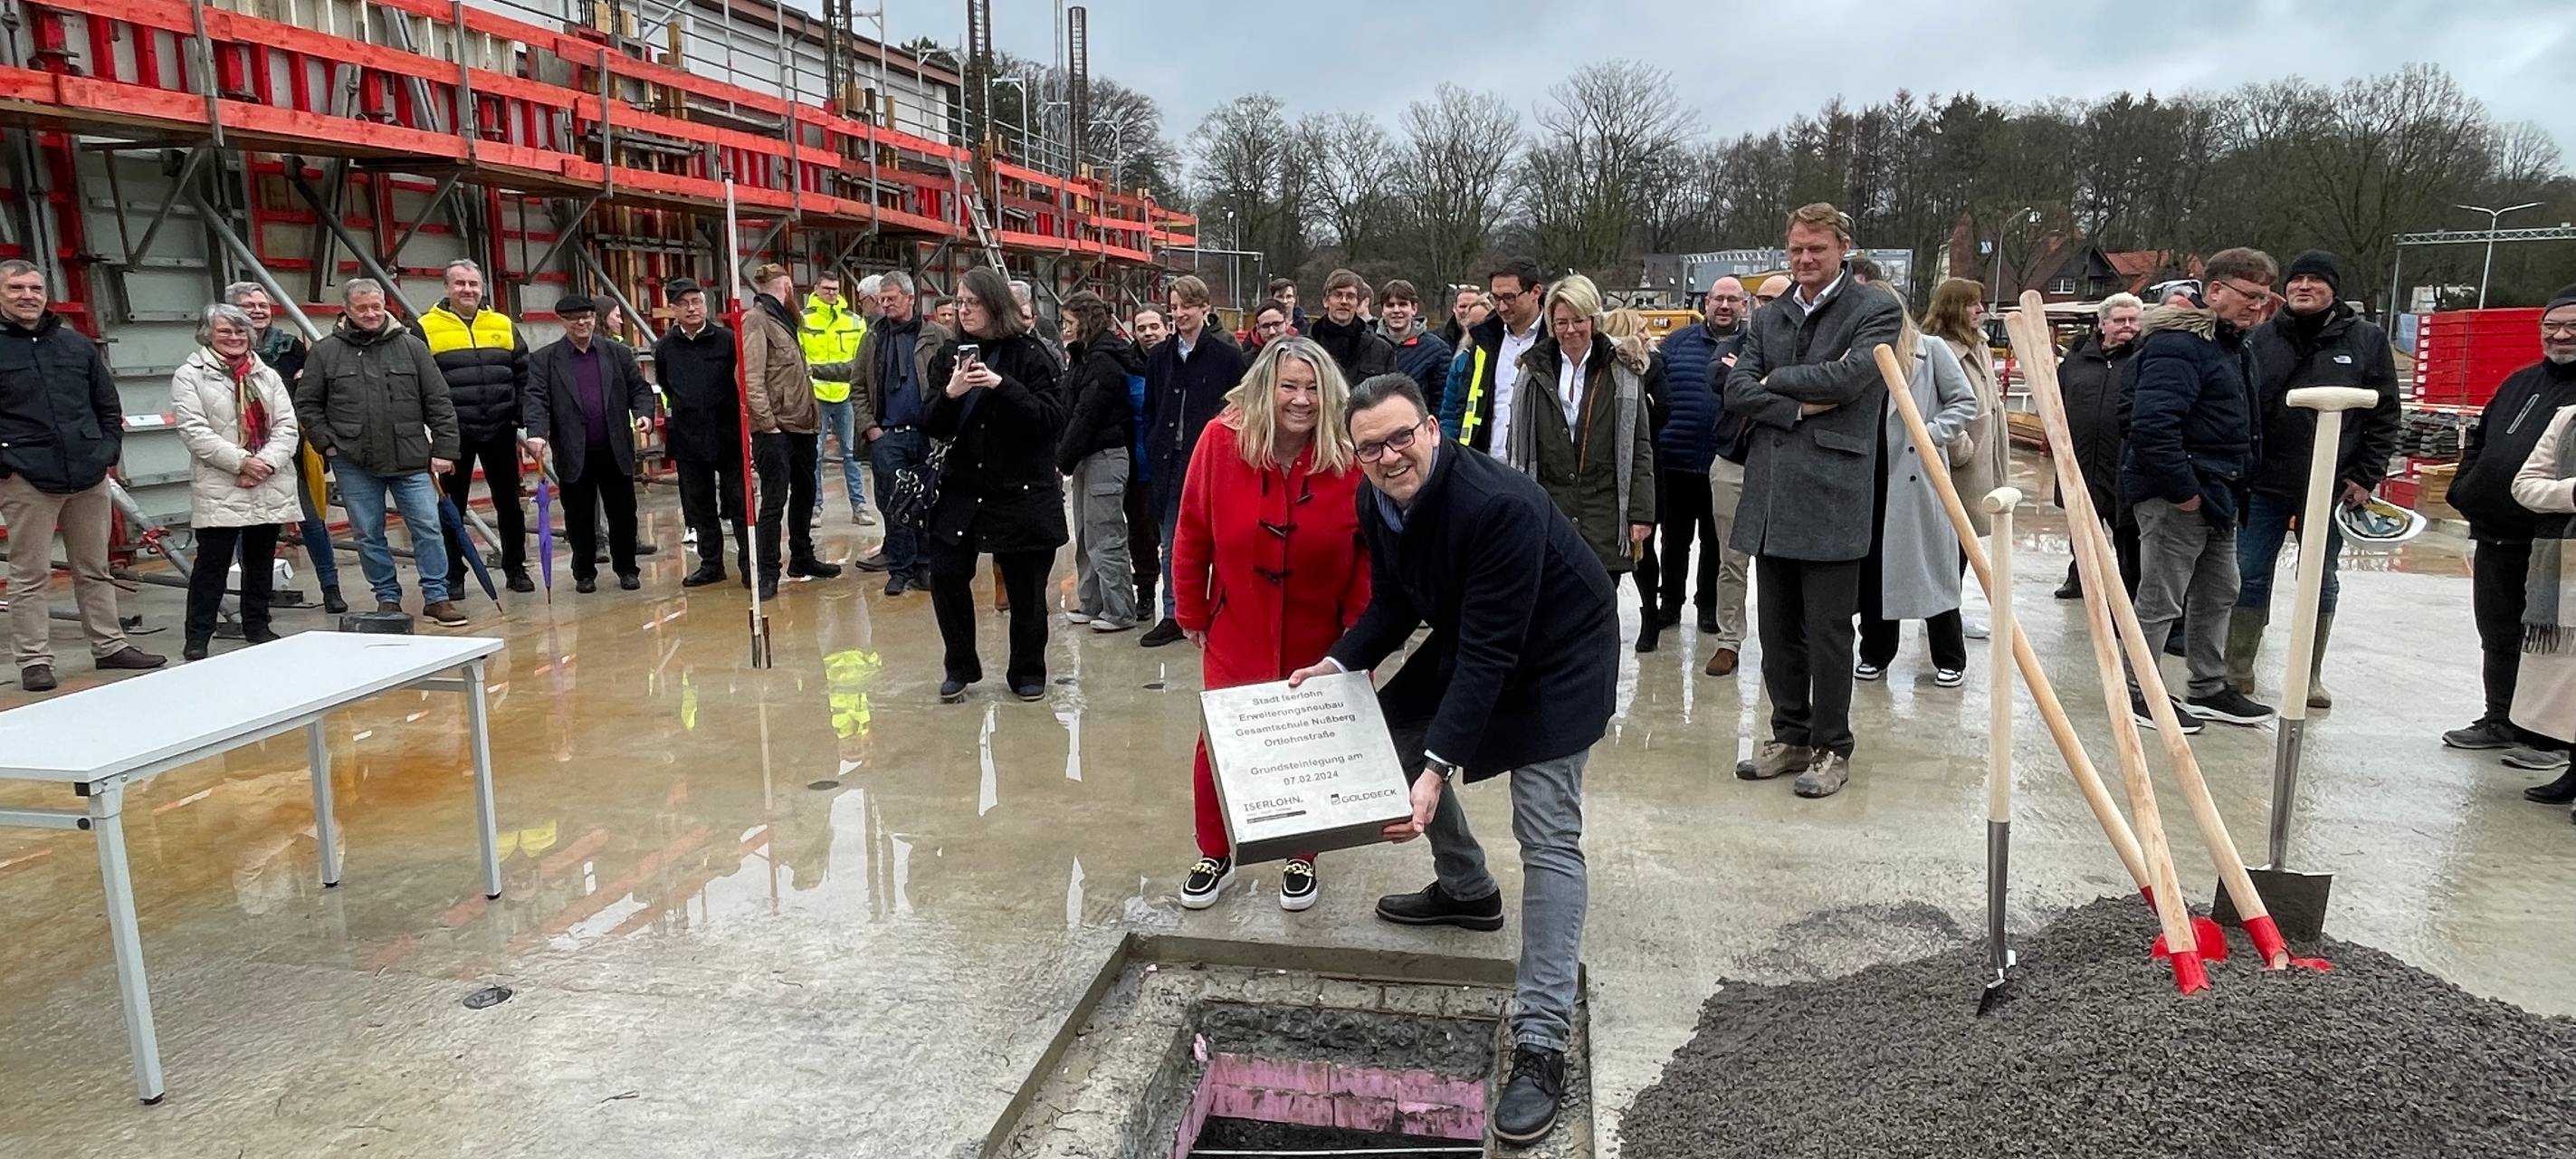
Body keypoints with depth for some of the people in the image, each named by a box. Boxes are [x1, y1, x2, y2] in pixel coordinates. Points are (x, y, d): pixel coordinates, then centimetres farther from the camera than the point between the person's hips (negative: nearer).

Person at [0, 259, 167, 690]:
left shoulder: (77, 344, 11)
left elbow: (109, 406, 18)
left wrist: (109, 452, 7)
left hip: (89, 478, 4)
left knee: (95, 570, 14)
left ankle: (109, 646, 22)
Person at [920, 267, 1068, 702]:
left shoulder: (1029, 355, -6)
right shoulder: (949, 357, 7)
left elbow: (1052, 419, -15)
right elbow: (934, 429, 3)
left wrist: (1002, 385, -24)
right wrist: (950, 394, -17)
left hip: (1022, 492, -3)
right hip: (962, 490, 4)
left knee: (1025, 586, 4)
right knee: (945, 574, -3)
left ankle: (1027, 671, 24)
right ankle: (960, 667, 16)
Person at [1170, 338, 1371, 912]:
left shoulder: (1350, 458, -16)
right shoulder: (1221, 440, -15)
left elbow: (1369, 550, -7)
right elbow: (1193, 535, -5)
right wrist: (1192, 615, 1)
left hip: (1318, 637, 0)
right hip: (1236, 629, 0)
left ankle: (1302, 859, 33)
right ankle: (1215, 855, 30)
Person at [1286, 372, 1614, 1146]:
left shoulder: (1499, 505, -35)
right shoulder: (1377, 501, -10)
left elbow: (1491, 651, -35)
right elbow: (1393, 603, 3)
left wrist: (1439, 767, -37)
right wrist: (1338, 663, -13)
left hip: (1556, 657, -8)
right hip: (1467, 644, 8)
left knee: (1547, 837, -14)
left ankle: (1541, 1042, -12)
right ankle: (1465, 889, 36)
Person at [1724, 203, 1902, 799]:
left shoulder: (1876, 310, 0)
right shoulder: (1767, 318, 15)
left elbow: (1847, 376, -15)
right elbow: (1736, 391, 4)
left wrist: (1775, 380, -3)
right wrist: (1799, 408, -9)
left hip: (1832, 495, -5)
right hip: (1769, 497, 5)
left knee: (1828, 632, 1)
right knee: (1778, 631, 12)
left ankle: (1832, 749, 14)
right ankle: (1789, 736, 26)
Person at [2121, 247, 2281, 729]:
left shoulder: (2234, 345, 16)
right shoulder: (2179, 344, -18)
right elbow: (2151, 424, -29)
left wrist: (2234, 485, 17)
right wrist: (2183, 490, -25)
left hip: (2217, 493, 11)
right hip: (2175, 495, -11)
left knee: (2218, 593, 19)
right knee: (2161, 600, -3)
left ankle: (2208, 689, 33)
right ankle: (2136, 694, 8)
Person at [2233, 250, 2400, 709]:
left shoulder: (2367, 340, 2)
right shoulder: (2261, 339, 3)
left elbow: (2386, 416, 2)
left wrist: (2365, 477, -4)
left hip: (2331, 486, 0)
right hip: (2264, 482, 1)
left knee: (2320, 581, 9)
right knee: (2250, 575, 3)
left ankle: (2311, 675, 20)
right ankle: (2238, 669, 14)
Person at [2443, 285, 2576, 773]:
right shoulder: (2521, 383, 15)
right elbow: (2479, 441, 23)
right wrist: (2465, 492, 10)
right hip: (2494, 539, 7)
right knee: (2498, 638, 16)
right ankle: (2500, 720, 28)